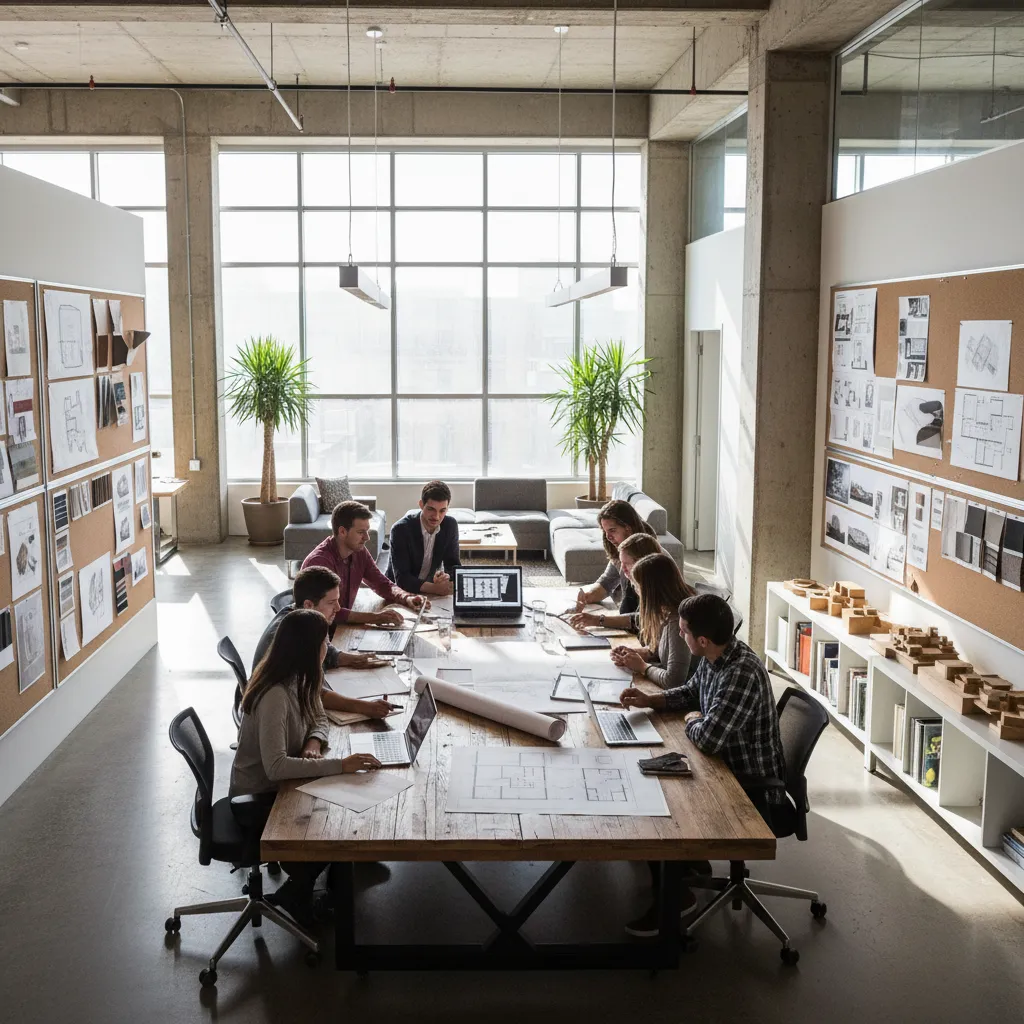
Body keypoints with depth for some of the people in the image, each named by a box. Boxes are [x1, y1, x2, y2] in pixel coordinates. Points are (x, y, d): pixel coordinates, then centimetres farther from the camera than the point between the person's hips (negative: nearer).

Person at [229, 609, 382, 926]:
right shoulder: (275, 695, -31)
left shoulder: (297, 680, -3)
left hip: (280, 785, 8)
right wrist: (340, 764, -41)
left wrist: (313, 743, -13)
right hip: (258, 799, -8)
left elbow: (319, 718, 10)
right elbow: (275, 766, -39)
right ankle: (295, 892, 9)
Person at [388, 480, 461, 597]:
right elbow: (401, 578, -24)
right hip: (401, 591, -4)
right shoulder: (400, 529, -19)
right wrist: (433, 588, -39)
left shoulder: (450, 526, -5)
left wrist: (446, 576, -24)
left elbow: (454, 565, 1)